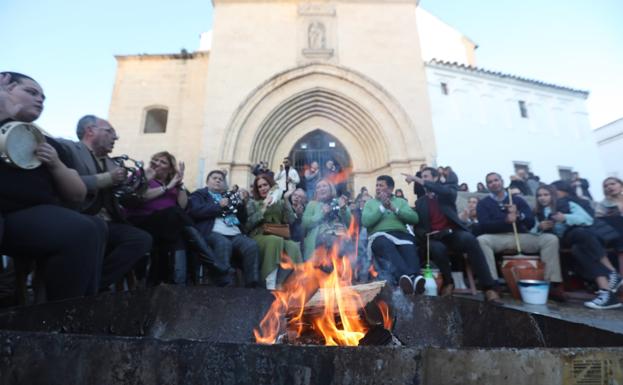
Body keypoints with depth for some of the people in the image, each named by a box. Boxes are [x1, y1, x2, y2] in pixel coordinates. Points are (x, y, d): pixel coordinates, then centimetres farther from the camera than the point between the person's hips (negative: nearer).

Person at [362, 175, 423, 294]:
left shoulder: (401, 202, 27)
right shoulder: (370, 203, 23)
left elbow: (414, 218, 8)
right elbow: (365, 222, 2)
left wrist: (394, 209, -2)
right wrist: (382, 207, -3)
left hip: (401, 234, 2)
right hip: (379, 235, -2)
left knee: (409, 248, -35)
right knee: (387, 245, -39)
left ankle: (415, 277, -57)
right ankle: (408, 277, -60)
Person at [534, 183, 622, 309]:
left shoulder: (568, 204, 9)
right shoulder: (539, 213, 18)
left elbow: (588, 219, -5)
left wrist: (566, 218, -20)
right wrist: (539, 227, -11)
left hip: (580, 235, -2)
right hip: (563, 242, 2)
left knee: (581, 233, -36)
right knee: (577, 250, -32)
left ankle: (612, 273, -30)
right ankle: (606, 288, -38)